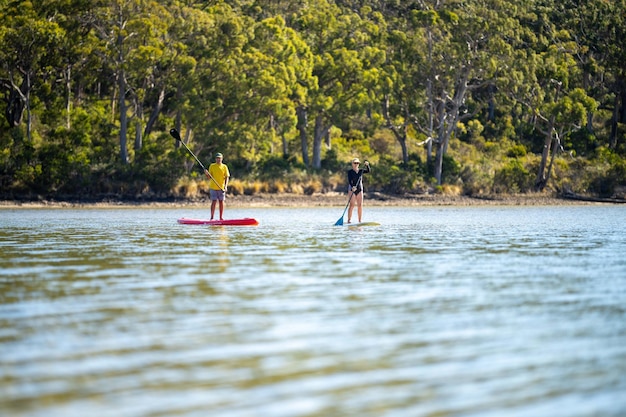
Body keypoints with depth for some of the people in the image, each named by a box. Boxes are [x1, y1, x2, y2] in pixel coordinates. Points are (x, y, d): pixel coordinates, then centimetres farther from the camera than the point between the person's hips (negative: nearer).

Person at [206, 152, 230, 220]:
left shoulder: (224, 167, 5)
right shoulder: (212, 166, 3)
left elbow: (227, 177, 2)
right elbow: (209, 177, 4)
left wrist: (226, 186, -11)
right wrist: (207, 174, -18)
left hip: (221, 188, 1)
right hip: (213, 187, -1)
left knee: (221, 202, 3)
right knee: (214, 202, -4)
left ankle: (221, 217, 8)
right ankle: (212, 217, 0)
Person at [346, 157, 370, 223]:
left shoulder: (361, 171, 12)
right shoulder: (350, 171, -3)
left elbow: (368, 171, 4)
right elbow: (349, 180, -14)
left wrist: (367, 165, -15)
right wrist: (352, 186, -31)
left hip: (360, 189, 5)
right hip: (352, 189, -5)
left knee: (360, 205, 0)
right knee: (352, 205, -13)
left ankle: (360, 220, 3)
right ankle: (349, 220, -13)